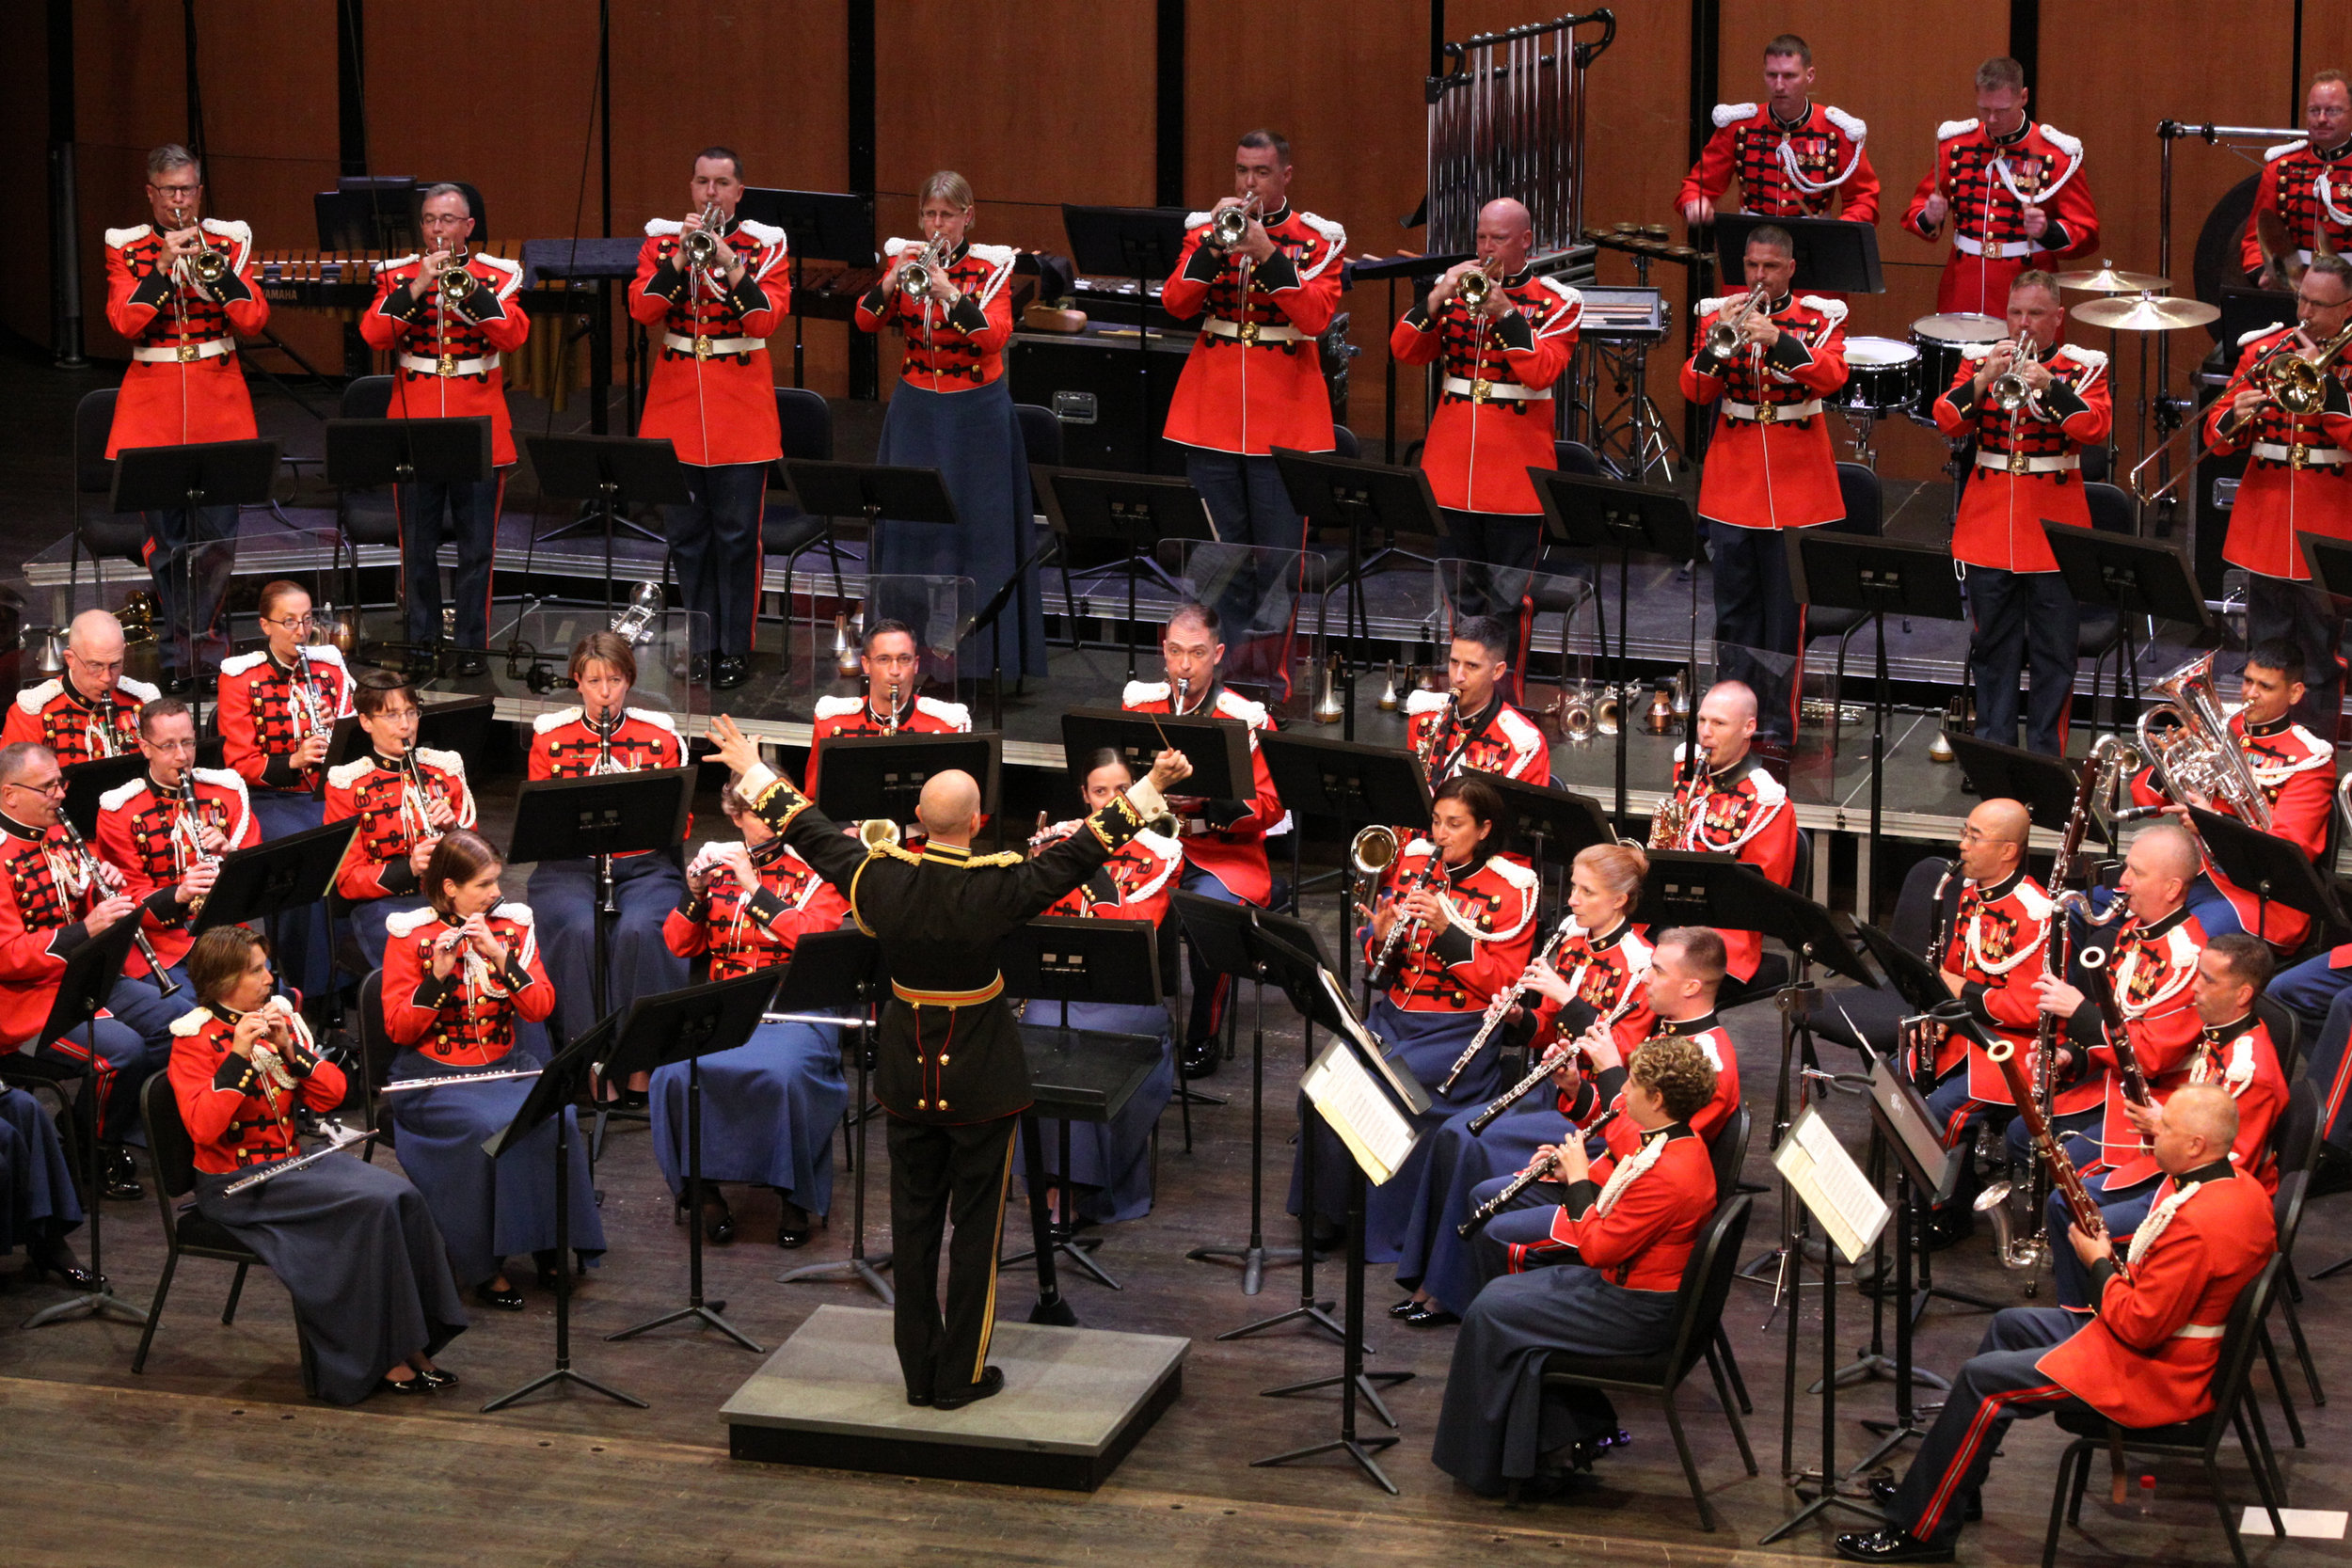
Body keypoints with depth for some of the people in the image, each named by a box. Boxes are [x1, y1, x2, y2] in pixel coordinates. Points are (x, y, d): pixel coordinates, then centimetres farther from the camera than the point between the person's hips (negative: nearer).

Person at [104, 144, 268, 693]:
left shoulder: (228, 241, 6)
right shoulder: (126, 247, 4)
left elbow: (254, 320, -5)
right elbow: (123, 320, -10)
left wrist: (214, 264, -15)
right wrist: (163, 267, -18)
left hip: (219, 400, 1)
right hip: (154, 402, -1)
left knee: (216, 530, -3)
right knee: (165, 534, -2)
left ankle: (203, 636, 9)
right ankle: (180, 651, 4)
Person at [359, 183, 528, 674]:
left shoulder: (497, 274, 4)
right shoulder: (398, 274, 6)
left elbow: (514, 336, -11)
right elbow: (373, 334, -8)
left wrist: (472, 288, -20)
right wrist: (415, 289, -18)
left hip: (479, 428, -1)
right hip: (415, 426, 1)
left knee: (476, 547, 1)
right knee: (418, 546, 5)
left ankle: (471, 643, 8)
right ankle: (421, 638, 16)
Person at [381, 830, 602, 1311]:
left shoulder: (513, 924, 6)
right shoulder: (409, 936, -4)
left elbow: (541, 1008, -3)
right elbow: (399, 1030, -9)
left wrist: (500, 958, -17)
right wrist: (438, 974, -23)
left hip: (504, 1067, 3)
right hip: (434, 1076, -3)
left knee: (556, 1119, -26)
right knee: (485, 1128, -32)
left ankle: (549, 1245, -11)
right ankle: (485, 1266, -21)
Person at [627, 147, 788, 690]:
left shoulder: (764, 245, 0)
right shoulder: (663, 239, 5)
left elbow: (766, 319, -13)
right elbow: (642, 310, -8)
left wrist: (730, 264, -22)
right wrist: (680, 259, -18)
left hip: (741, 410, -2)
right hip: (677, 403, 2)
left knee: (736, 535, -1)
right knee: (685, 533, 6)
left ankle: (734, 648, 7)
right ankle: (698, 643, 16)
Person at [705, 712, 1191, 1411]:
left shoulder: (882, 878, -11)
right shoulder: (997, 888, -20)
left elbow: (812, 834, 2)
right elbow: (1083, 851, -18)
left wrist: (753, 771, 15)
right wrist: (1150, 788, -14)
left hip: (908, 1077, 4)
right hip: (981, 1080, -4)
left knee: (913, 1222, 12)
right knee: (976, 1224, 7)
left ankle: (919, 1371, 19)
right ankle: (962, 1375, 12)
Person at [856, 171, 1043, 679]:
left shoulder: (990, 266, -5)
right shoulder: (906, 258, 4)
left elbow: (995, 337, -19)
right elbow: (866, 321, -5)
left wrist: (949, 292, -31)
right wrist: (892, 279, -23)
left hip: (976, 413, -3)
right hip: (915, 410, 3)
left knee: (975, 531, -2)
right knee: (912, 530, 4)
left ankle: (978, 653, 4)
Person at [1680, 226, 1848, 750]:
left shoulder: (1819, 316, 1)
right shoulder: (1719, 314, 6)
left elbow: (1832, 376, -16)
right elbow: (1696, 389, -1)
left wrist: (1777, 339, -28)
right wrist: (1718, 340, -18)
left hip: (1795, 480, -2)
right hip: (1732, 481, 2)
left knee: (1785, 607, 0)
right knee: (1734, 608, 6)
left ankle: (1779, 722, 4)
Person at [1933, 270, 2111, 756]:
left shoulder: (2083, 366, 2)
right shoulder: (1979, 359, 8)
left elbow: (2095, 427, -13)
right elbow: (1947, 421, -4)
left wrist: (2049, 386, -25)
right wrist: (1984, 380, -18)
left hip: (2055, 529, -2)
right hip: (1989, 526, 2)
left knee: (2054, 652, 0)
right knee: (1992, 647, 8)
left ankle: (2046, 752, 7)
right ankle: (1992, 747, 17)